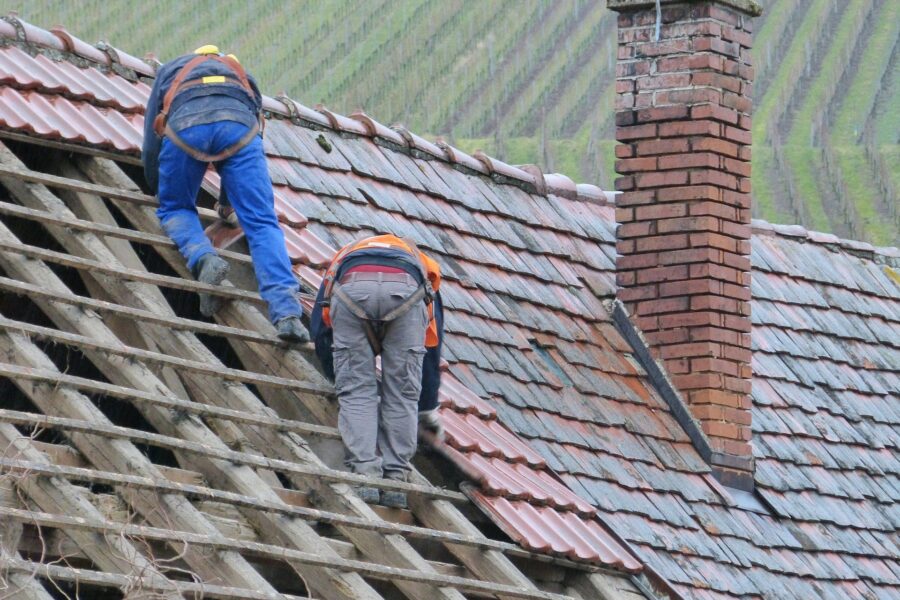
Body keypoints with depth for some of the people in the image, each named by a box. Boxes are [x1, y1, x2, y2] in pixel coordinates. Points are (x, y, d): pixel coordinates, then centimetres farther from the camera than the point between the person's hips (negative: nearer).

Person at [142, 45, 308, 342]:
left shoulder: (170, 70, 41)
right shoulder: (242, 75, 43)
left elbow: (151, 142, 38)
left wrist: (158, 190, 54)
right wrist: (228, 201, 53)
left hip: (185, 125, -1)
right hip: (240, 125, 1)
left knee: (175, 208, 22)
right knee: (261, 222, -3)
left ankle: (204, 258, -9)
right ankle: (287, 312, -21)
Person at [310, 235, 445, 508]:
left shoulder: (343, 259, 45)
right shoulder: (419, 264, 44)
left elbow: (320, 331, 38)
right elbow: (431, 347, 43)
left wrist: (340, 378, 52)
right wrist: (428, 410, 51)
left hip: (352, 289, 0)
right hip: (405, 291, 0)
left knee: (356, 391, 9)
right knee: (402, 392, 11)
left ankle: (365, 476, -1)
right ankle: (395, 480, 6)